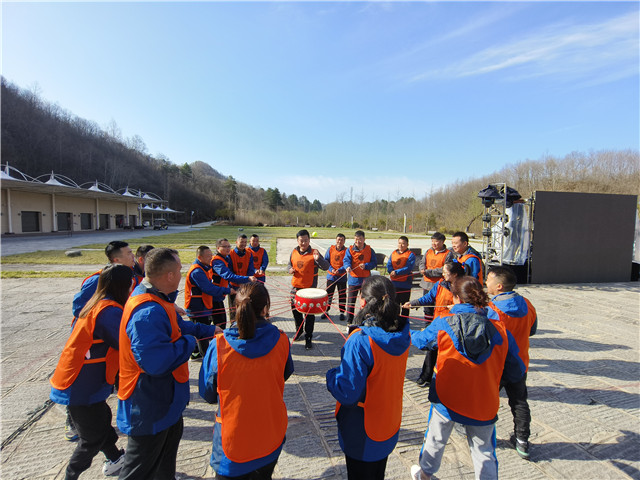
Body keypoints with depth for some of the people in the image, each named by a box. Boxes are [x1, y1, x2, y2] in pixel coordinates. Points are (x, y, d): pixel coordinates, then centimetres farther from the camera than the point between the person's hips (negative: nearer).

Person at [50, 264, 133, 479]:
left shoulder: (97, 305, 2)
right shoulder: (109, 311, -28)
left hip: (85, 383, 10)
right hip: (81, 388, -10)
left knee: (101, 419, 25)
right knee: (92, 439, 10)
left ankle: (114, 459, 44)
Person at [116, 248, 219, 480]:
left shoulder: (155, 299, -1)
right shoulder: (147, 312, -35)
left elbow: (176, 326, 14)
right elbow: (157, 361, -40)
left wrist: (210, 330, 9)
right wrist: (189, 343, -25)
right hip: (149, 407, -10)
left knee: (170, 441, 31)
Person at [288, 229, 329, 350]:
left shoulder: (314, 253, -11)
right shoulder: (294, 252, 4)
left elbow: (326, 267, -17)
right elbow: (290, 264, 19)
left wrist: (318, 259, -35)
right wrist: (290, 269, -3)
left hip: (310, 289, -5)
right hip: (295, 286, 5)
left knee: (309, 314, 2)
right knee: (295, 310, 19)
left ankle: (308, 338, 16)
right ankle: (299, 330, 43)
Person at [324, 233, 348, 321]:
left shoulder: (346, 251, -6)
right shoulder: (330, 249, 0)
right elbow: (326, 261, -1)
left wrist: (339, 270, -25)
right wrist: (331, 269, -15)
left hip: (342, 277, -1)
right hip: (331, 276, 2)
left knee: (342, 295, 8)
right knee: (328, 294, 10)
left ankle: (342, 313, 21)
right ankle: (326, 311, 24)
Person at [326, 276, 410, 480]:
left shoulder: (360, 341, -35)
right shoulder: (402, 335, -13)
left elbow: (347, 392, -30)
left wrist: (331, 375, -12)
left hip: (363, 433, -5)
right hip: (390, 425, 6)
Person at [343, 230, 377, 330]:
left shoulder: (369, 250, 1)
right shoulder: (350, 250, -2)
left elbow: (374, 263, -1)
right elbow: (346, 260, -16)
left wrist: (365, 265, -19)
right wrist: (347, 267, -37)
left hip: (365, 280, 2)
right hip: (353, 280, -1)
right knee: (351, 302, 3)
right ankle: (349, 323, 16)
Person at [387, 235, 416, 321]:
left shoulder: (410, 255, -6)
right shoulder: (393, 253, 10)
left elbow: (408, 268, -17)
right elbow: (389, 266, 3)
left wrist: (396, 272, -21)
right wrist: (392, 272, -17)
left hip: (405, 283, -5)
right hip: (394, 283, 5)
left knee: (405, 304, 5)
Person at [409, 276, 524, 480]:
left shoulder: (443, 323, -16)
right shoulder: (500, 331, -13)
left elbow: (421, 341, 3)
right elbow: (516, 373, -5)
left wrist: (410, 333, 26)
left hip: (446, 400, 0)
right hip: (483, 406, 0)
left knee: (435, 440, 24)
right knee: (484, 451, 22)